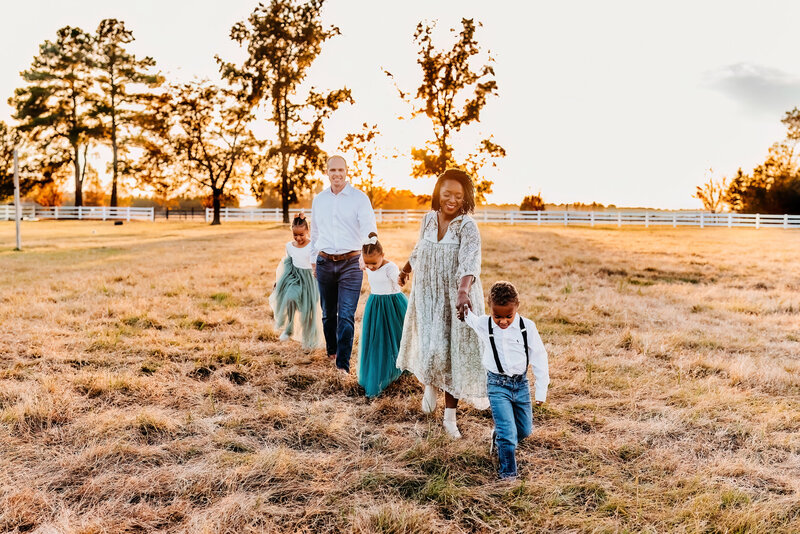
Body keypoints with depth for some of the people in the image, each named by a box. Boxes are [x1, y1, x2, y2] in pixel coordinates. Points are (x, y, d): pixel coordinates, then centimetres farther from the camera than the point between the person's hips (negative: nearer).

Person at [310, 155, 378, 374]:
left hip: (350, 263, -4)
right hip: (325, 263, 4)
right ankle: (331, 350, 32)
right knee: (328, 313, 12)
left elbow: (369, 229, -11)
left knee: (346, 315, -9)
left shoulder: (359, 198, -3)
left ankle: (343, 364, -5)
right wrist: (313, 259, 20)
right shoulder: (318, 200, 11)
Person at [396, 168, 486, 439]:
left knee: (454, 353, 3)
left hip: (456, 299, -3)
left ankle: (450, 417, 17)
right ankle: (429, 385, 33)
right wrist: (405, 270, 37)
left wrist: (463, 291, -47)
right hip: (428, 297, 3)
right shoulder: (428, 219, 1)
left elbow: (470, 263, -30)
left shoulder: (468, 226, -14)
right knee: (432, 348, -3)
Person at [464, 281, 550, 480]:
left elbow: (539, 358, -2)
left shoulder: (527, 327, -9)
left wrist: (541, 390, 0)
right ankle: (508, 473, 8)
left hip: (521, 383, 3)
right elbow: (467, 315, 16)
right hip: (497, 385, -2)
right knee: (508, 432, -10)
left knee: (524, 430, 18)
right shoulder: (483, 325, -10)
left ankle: (499, 437, 48)